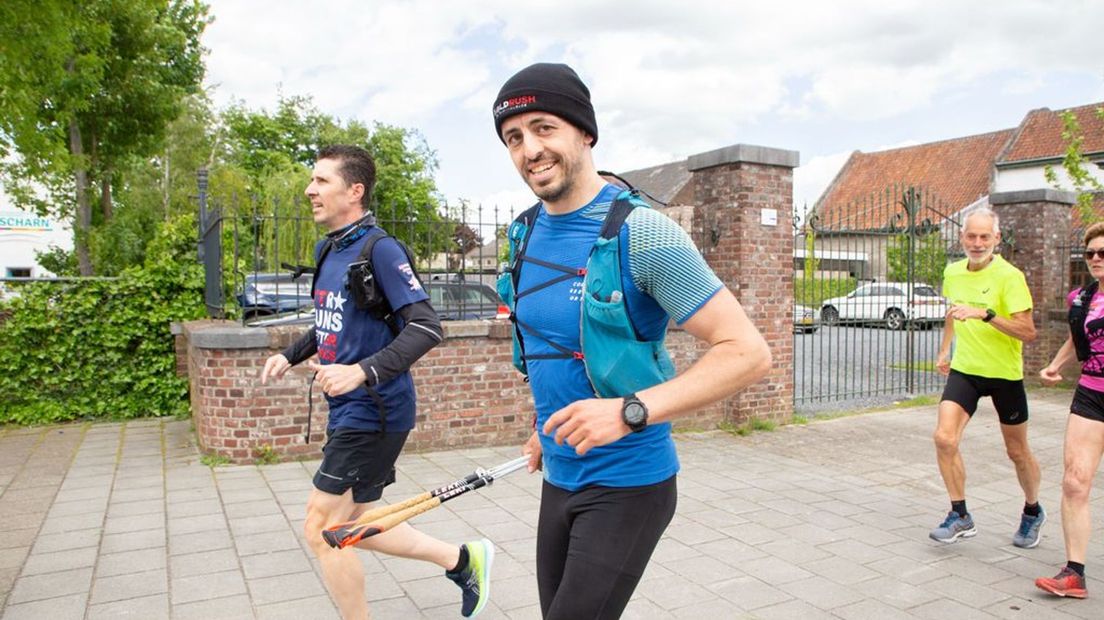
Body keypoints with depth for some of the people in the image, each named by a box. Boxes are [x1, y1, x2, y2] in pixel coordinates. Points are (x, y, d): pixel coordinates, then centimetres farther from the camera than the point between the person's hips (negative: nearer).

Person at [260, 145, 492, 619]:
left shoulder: (380, 250, -16)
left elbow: (426, 327, -23)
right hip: (347, 412, 9)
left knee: (322, 529, -1)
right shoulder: (327, 250, 11)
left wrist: (363, 372, -33)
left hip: (373, 411, -9)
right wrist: (290, 355, 12)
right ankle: (464, 560, 30)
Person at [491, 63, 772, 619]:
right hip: (558, 478, 7)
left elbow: (748, 352, -22)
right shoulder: (525, 234, 3)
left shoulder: (640, 232, -19)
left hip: (627, 485, -7)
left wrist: (630, 411, -30)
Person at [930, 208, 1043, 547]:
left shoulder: (1009, 276, -16)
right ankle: (960, 516, 1)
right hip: (963, 369, 4)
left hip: (1004, 373, -4)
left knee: (1017, 451, 12)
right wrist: (944, 349, 25)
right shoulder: (953, 272, 2)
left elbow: (1028, 332, -22)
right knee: (944, 438, -13)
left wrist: (985, 314, -34)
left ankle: (1033, 512, 38)